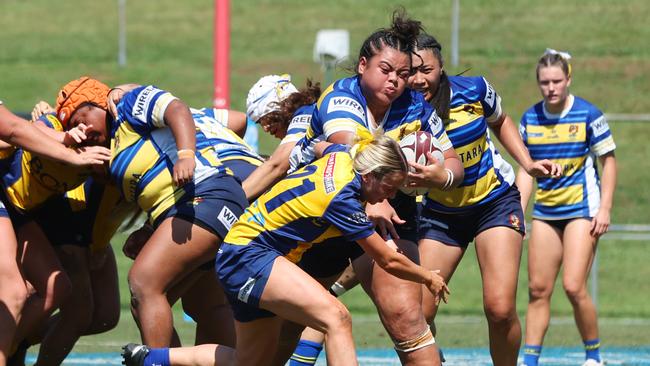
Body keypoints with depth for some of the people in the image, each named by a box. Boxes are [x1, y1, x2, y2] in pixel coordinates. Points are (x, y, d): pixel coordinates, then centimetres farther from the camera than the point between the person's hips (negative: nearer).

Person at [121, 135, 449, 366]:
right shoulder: (342, 198, -23)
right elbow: (388, 261, -13)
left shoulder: (342, 160, -1)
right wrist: (428, 278, 4)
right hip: (248, 255, -10)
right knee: (336, 318, -26)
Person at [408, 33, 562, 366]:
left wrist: (528, 164, 1)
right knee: (418, 313, -8)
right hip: (440, 212, 1)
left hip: (496, 203, -1)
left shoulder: (474, 90, -13)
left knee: (500, 308, -17)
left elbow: (500, 123, 10)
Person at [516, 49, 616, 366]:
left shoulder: (588, 115, -8)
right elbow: (525, 170, 11)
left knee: (573, 287, -13)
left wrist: (604, 209, -10)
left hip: (582, 209, -5)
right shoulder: (530, 119, 4)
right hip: (545, 212, 5)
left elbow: (608, 161, -3)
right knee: (538, 289, 2)